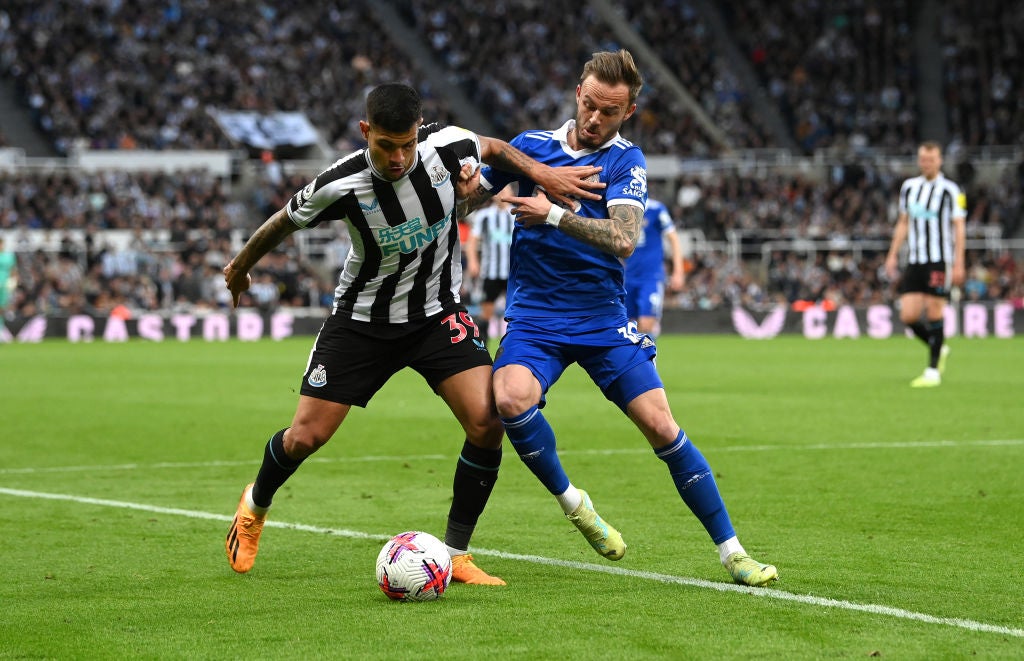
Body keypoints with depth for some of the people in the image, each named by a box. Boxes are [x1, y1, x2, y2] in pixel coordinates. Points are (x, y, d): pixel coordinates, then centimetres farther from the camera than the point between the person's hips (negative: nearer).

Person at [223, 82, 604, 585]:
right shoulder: (341, 185, -24)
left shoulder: (448, 146, -19)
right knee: (305, 436, -1)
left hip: (438, 313, 2)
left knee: (488, 423, -17)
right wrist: (241, 266, 12)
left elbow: (492, 148, 7)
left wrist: (542, 172, -8)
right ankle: (255, 505, 34)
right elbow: (286, 221, -4)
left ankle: (455, 555, -3)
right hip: (363, 318, -2)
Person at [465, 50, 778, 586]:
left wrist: (553, 214, -23)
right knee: (511, 400, -29)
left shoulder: (625, 160, -2)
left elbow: (623, 240, -17)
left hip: (603, 319, -1)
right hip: (534, 317, 1)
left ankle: (731, 552, 2)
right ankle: (569, 500, -3)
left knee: (661, 426, -9)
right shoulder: (530, 145, 4)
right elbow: (467, 199, 12)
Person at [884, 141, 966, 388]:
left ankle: (933, 371, 2)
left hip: (939, 261, -5)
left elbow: (959, 228, -4)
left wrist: (959, 263, -10)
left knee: (934, 313, -6)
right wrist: (893, 255, 15)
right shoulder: (909, 187, 12)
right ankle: (939, 349, 22)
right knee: (908, 316, -3)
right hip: (914, 261, 5)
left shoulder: (950, 190, -3)